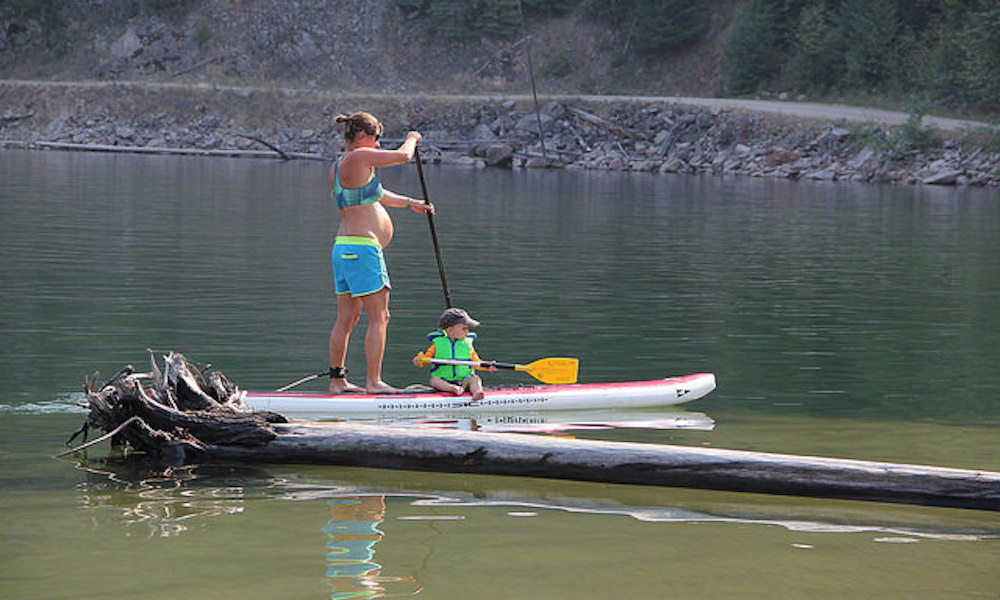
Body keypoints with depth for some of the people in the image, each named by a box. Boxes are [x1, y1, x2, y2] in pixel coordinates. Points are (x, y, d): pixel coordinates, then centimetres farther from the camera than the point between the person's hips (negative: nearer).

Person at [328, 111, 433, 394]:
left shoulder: (337, 166, 17)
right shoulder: (358, 157, -12)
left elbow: (374, 195, 29)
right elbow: (403, 156, -8)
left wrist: (409, 203, 34)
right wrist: (412, 139, 13)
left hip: (343, 248, 10)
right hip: (362, 247, -10)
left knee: (346, 319, 12)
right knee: (379, 318, -6)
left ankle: (337, 380, 15)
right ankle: (373, 381, -8)